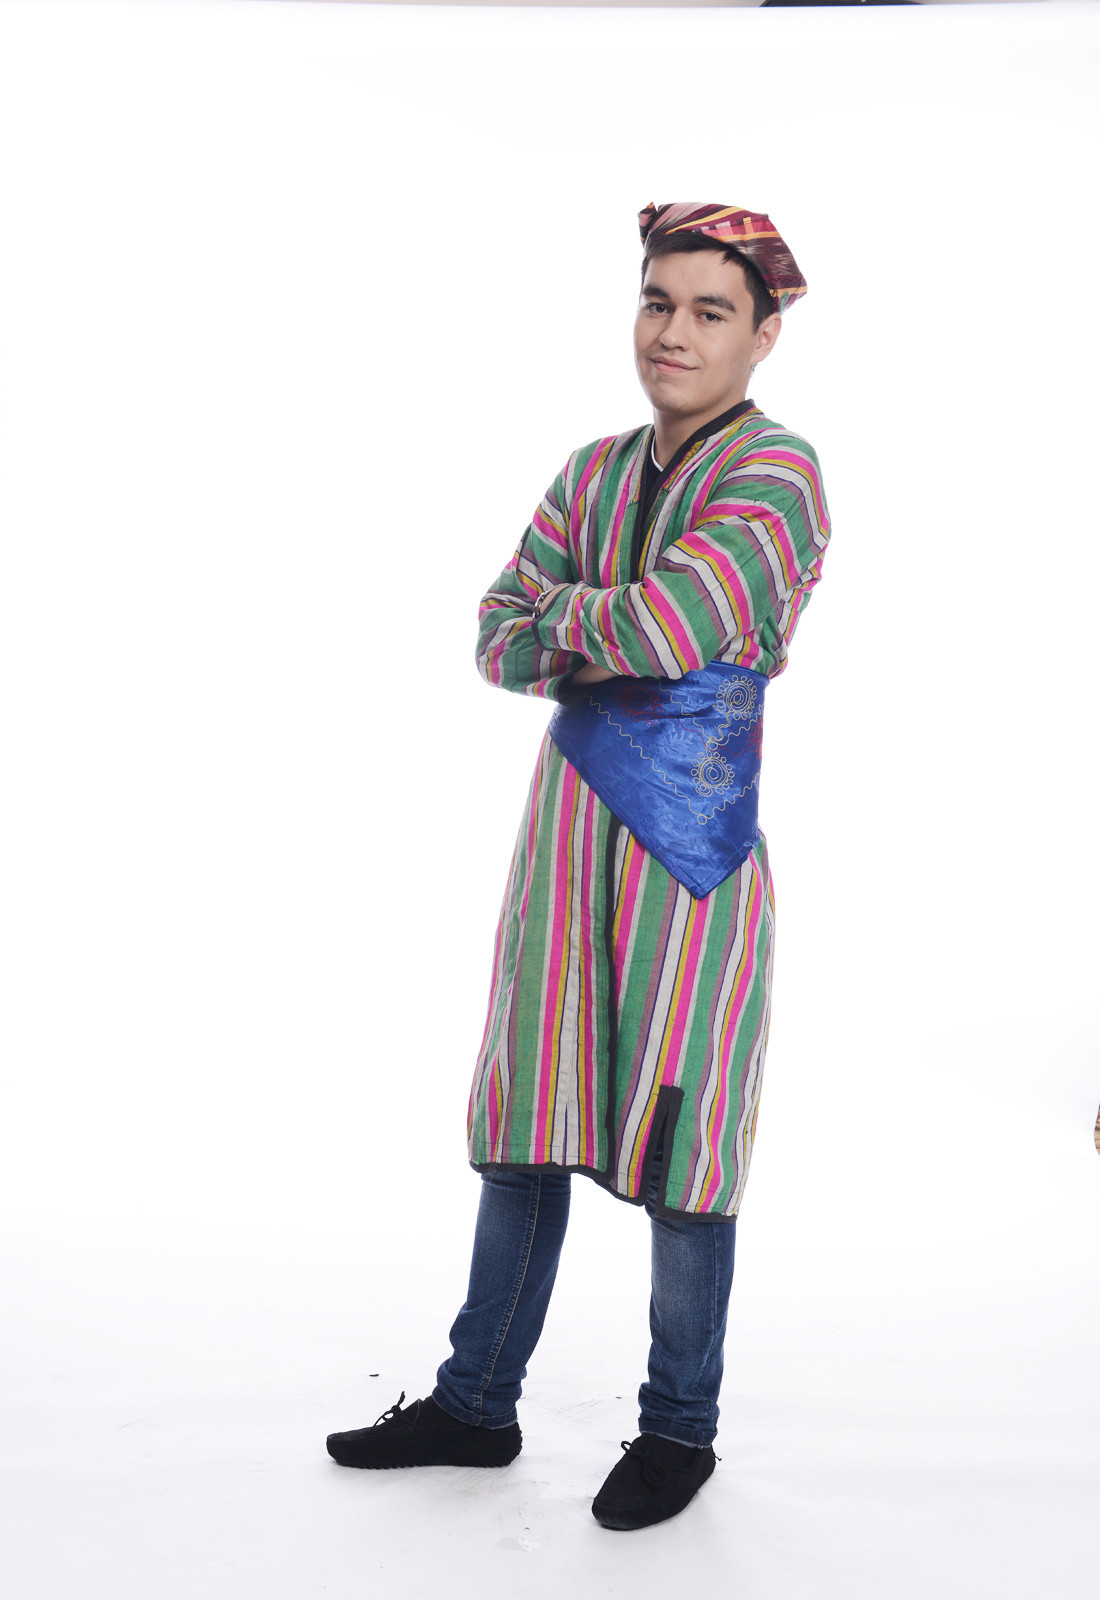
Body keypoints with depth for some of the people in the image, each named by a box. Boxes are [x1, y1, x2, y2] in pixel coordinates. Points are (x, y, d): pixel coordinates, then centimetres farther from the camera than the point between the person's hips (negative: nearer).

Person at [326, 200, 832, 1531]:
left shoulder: (775, 473, -8)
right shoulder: (596, 469, 12)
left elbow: (661, 623, -22)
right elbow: (499, 639, 6)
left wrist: (566, 617, -2)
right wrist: (613, 644, -12)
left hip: (693, 838, -6)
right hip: (571, 820, 6)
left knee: (676, 1140, 3)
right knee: (527, 1120, 12)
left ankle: (680, 1427, 22)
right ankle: (475, 1405, 26)